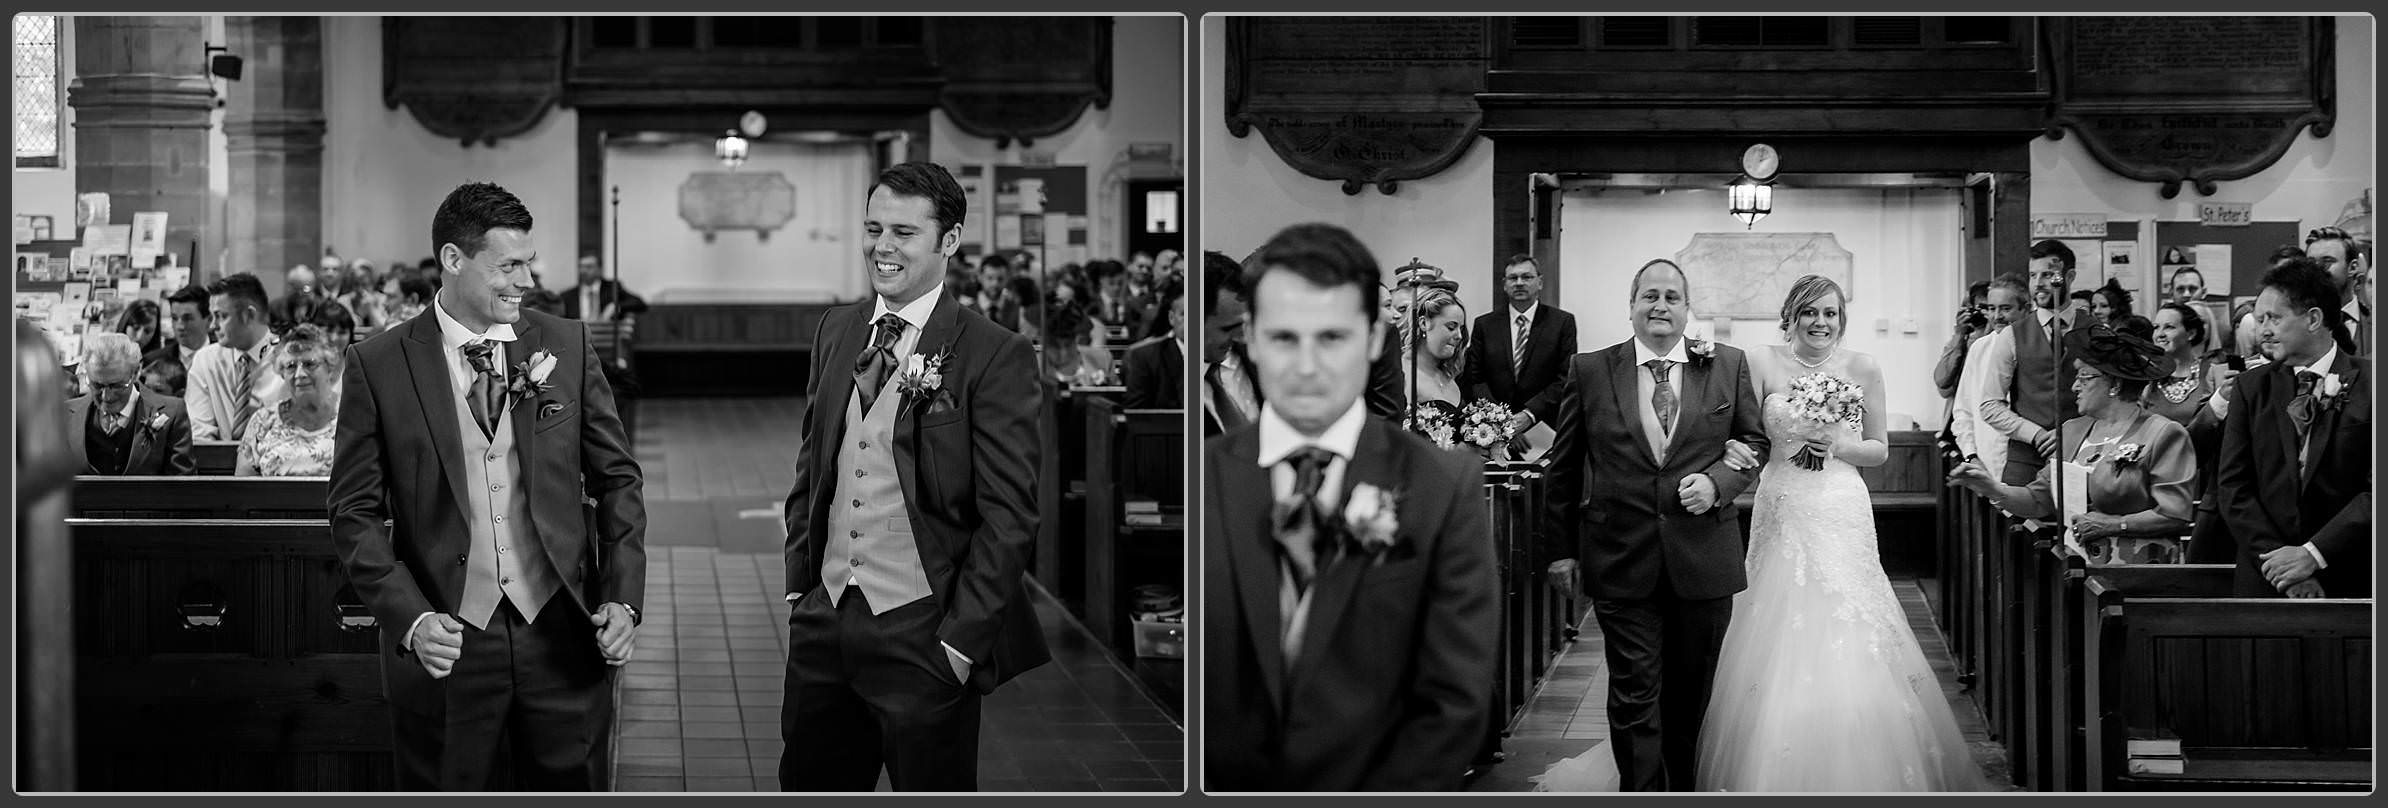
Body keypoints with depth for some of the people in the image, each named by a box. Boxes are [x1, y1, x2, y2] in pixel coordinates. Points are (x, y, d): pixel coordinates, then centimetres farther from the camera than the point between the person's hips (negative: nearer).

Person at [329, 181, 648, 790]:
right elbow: (355, 512, -1)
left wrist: (624, 598, -2)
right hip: (444, 644, -2)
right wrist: (411, 619, -14)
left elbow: (617, 480, 10)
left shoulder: (566, 345, 6)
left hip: (561, 633, 2)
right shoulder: (378, 365, -1)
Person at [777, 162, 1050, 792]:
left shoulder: (996, 356, -10)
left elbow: (1009, 516, -11)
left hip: (923, 635, -5)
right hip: (823, 622, 5)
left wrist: (961, 640, -14)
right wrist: (799, 585, 11)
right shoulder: (837, 331, 9)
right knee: (808, 785, 11)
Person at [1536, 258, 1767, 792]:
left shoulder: (1728, 366, 4)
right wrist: (1560, 547, 4)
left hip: (1703, 560, 1)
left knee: (1691, 693, 12)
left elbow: (1754, 441, 10)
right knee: (1633, 697, -2)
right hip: (1621, 562, -1)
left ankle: (1684, 791, 27)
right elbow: (1563, 467, 5)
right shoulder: (1589, 371, 2)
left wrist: (1717, 482, -10)